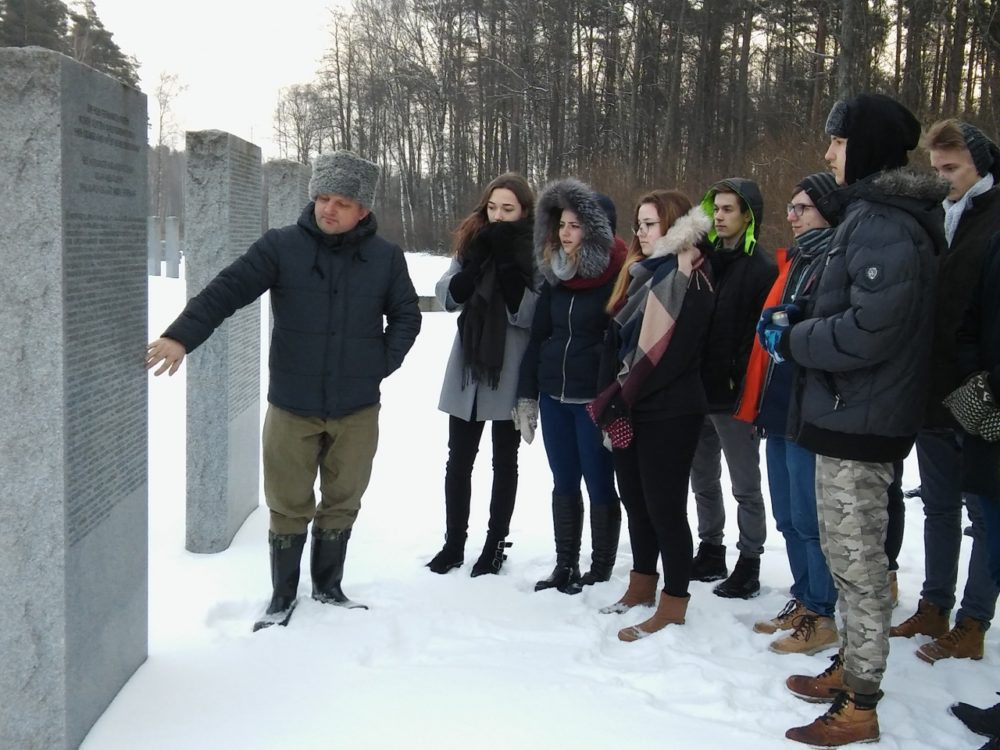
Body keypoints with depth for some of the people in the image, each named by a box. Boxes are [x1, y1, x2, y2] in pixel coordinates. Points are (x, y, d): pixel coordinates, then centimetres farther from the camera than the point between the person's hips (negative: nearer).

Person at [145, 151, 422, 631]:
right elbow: (227, 289, -16)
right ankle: (282, 597, 26)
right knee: (289, 506, 8)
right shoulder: (281, 246, -7)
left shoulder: (385, 257, -1)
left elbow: (406, 317, 9)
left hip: (357, 409, 2)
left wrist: (383, 364, -3)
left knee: (342, 501, 15)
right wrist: (182, 335, -30)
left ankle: (327, 586, 34)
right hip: (291, 406, -1)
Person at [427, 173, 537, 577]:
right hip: (468, 367, 4)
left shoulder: (537, 251, -6)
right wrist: (478, 261, -15)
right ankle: (453, 542, 21)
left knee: (504, 460, 9)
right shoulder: (471, 242, 6)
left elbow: (529, 315, -15)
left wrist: (508, 265, -22)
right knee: (459, 460, 9)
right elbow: (448, 298, -3)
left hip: (511, 373, -4)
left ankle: (495, 544, 19)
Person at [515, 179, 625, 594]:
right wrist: (526, 395, 9)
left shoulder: (615, 277, -10)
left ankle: (601, 571, 17)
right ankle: (565, 566, 25)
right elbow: (538, 336, 12)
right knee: (564, 484, 13)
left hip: (595, 400, -6)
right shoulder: (553, 275, 8)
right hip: (553, 397, 6)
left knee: (599, 485, 5)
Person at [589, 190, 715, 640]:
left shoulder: (691, 283, -11)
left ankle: (674, 603, 10)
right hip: (628, 410, 8)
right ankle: (642, 583, 31)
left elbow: (670, 354, -18)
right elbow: (615, 341, 11)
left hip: (669, 414, -8)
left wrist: (615, 400, -14)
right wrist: (610, 401, 1)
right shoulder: (639, 274, 15)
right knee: (634, 499, 15)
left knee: (664, 506, -2)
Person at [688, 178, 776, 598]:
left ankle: (749, 563, 15)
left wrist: (747, 388, -21)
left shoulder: (762, 268, -8)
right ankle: (711, 551, 30)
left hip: (734, 394, -7)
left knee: (745, 485, 5)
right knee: (703, 480, 16)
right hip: (696, 390, 7)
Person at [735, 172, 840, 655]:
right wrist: (757, 399, 15)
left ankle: (821, 617, 11)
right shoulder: (793, 261, 16)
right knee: (788, 517, 16)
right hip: (778, 407, 9)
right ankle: (803, 601, 29)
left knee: (809, 520, -1)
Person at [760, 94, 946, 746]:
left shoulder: (883, 223, -18)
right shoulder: (870, 214, 14)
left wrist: (790, 341, -13)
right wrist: (795, 320, 4)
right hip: (851, 414, 10)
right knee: (847, 552, 19)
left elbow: (868, 328, -26)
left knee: (857, 560, -2)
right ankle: (851, 668, 33)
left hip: (861, 419, -10)